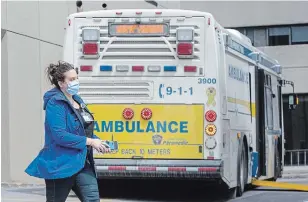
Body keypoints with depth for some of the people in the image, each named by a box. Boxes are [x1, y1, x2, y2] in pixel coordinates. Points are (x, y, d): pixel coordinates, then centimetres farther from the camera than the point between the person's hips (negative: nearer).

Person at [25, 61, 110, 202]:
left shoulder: (77, 100, 13)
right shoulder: (55, 104, -15)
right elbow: (60, 136, -24)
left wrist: (97, 142, 1)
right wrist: (90, 141, -20)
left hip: (82, 162, 8)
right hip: (61, 163, -7)